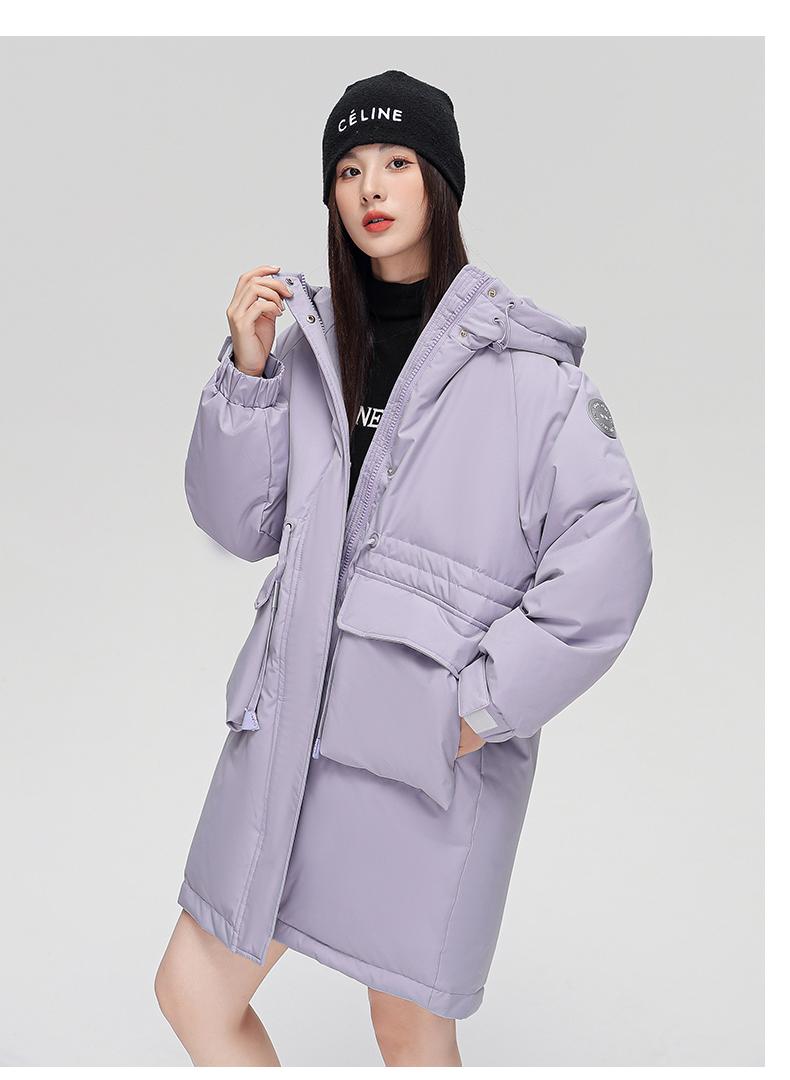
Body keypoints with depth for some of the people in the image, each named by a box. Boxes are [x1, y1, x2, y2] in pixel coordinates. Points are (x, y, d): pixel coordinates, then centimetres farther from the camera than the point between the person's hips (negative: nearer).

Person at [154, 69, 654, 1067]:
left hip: (433, 745, -5)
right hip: (292, 722, 5)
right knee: (193, 989, 13)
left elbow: (609, 551, -11)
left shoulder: (519, 361, -7)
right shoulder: (312, 337, 8)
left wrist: (488, 701, -12)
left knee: (410, 1030, 9)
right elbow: (240, 523, 5)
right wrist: (248, 370, -7)